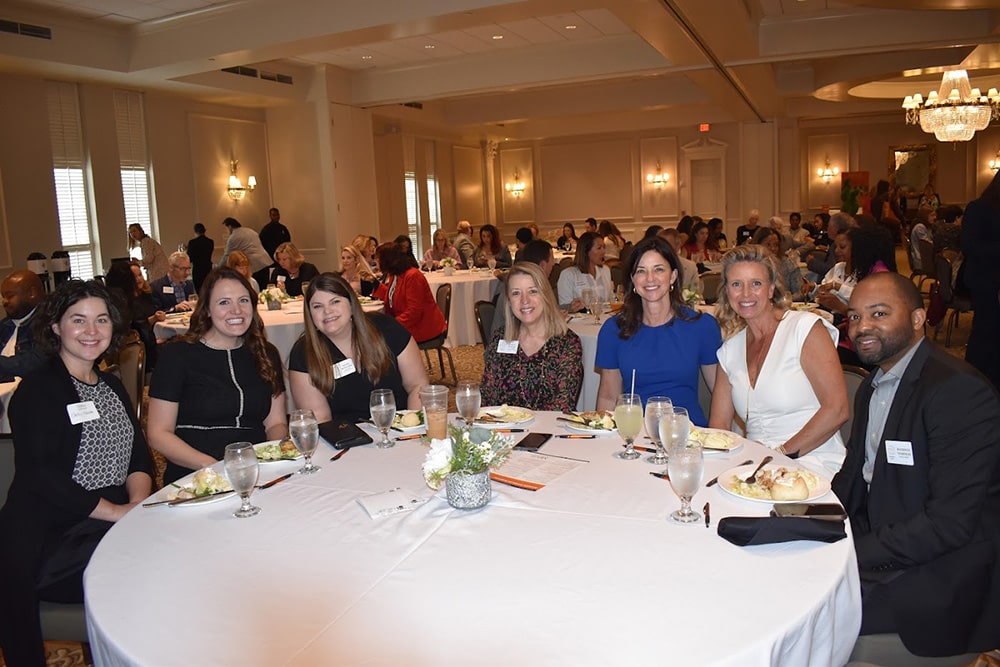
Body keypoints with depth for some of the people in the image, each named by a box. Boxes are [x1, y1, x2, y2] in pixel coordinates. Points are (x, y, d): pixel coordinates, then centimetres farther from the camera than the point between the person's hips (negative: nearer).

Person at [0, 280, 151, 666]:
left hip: (112, 527, 5)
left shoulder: (111, 387, 18)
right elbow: (40, 475, -14)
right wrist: (117, 511, -16)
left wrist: (138, 501, -8)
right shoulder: (36, 391, -4)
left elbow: (138, 456, 13)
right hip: (48, 541, -5)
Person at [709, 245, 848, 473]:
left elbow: (837, 409, -10)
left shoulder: (805, 328, -2)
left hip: (811, 463, -5)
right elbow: (719, 425, 11)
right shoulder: (729, 349, 14)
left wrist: (783, 454, -14)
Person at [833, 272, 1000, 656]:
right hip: (877, 546, 8)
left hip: (939, 577, -8)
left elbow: (951, 522, -25)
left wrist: (851, 554, -23)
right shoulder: (873, 386, 10)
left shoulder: (960, 392, -21)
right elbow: (854, 476, 13)